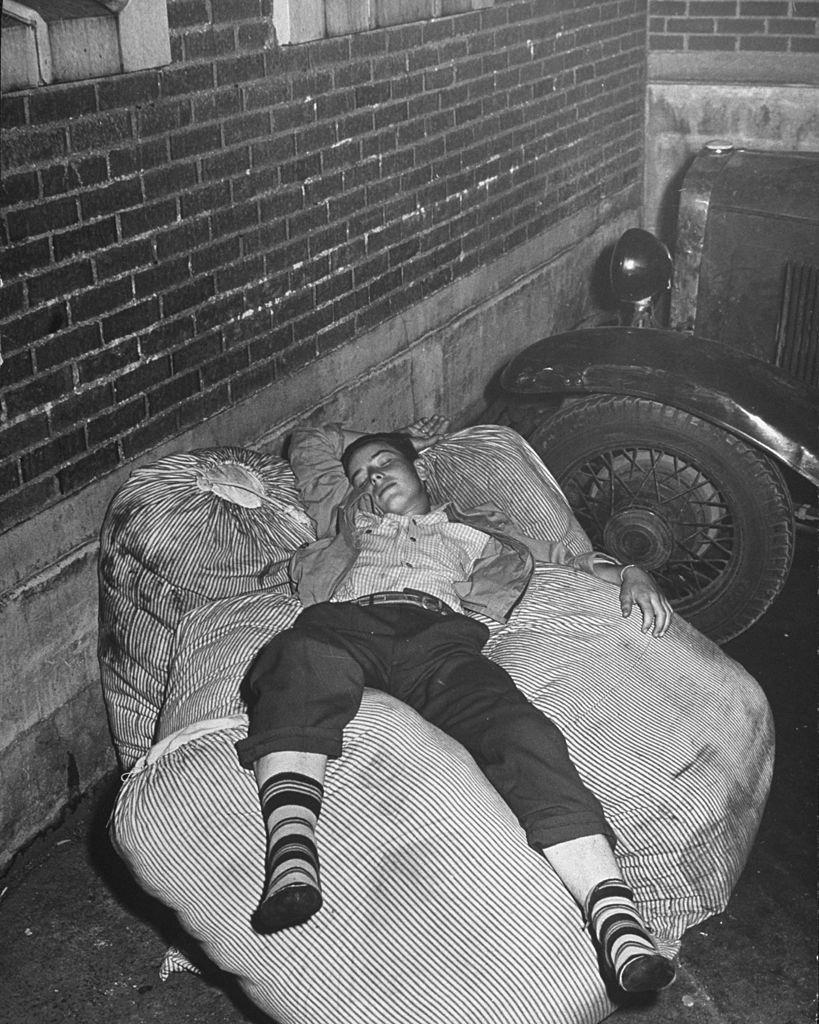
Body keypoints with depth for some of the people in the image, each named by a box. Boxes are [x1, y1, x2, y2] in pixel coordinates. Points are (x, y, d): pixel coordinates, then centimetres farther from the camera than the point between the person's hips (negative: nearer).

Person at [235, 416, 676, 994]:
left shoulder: (478, 530, 39)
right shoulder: (348, 519, 43)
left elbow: (571, 559, 32)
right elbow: (312, 443, 57)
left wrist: (628, 575, 12)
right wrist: (409, 434, 60)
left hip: (441, 633, 0)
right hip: (345, 623, 0)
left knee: (520, 730, -34)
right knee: (304, 662, -41)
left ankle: (614, 914, -49)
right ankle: (292, 858, -60)